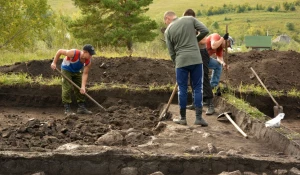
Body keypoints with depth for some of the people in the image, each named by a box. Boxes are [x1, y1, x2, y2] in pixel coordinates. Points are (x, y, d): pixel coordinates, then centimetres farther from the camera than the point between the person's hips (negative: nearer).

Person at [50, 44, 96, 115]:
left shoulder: (89, 61, -24)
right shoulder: (74, 53, -38)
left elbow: (85, 74, -23)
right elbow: (60, 51, -25)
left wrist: (83, 87, -33)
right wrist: (54, 63, -22)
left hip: (77, 71, 5)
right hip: (67, 70, -5)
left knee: (80, 90, 4)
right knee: (67, 88, -12)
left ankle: (81, 107, 13)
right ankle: (67, 109, -9)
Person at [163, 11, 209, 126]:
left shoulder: (168, 31, 3)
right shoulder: (190, 19, 4)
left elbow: (171, 52, 6)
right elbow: (205, 30, -1)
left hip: (181, 61, 0)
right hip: (196, 59, 1)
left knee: (182, 89, 9)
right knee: (197, 88, 6)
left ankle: (183, 118, 15)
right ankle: (198, 117, 2)